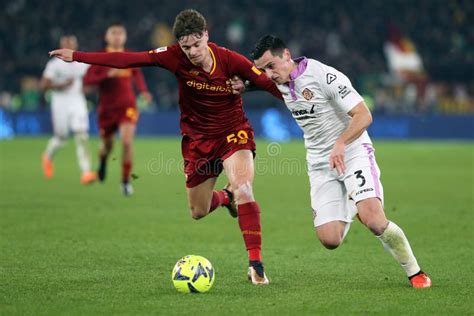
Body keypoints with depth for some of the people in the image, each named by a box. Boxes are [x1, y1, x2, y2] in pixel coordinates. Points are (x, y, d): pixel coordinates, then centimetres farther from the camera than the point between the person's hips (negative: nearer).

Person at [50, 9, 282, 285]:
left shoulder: (230, 60, -21)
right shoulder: (176, 57, -16)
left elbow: (269, 83, -20)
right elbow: (129, 60, -17)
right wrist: (76, 56, -19)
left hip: (233, 133, -3)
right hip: (198, 138, 3)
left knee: (244, 190, -28)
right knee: (198, 212, 12)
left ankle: (256, 264, -21)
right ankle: (225, 197, 50)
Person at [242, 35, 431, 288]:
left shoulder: (325, 76, -18)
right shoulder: (280, 81, 4)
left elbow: (363, 116, -21)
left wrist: (341, 144, -36)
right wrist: (243, 85, 11)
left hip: (353, 154, -6)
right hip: (320, 166, 6)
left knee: (372, 220, -28)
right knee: (330, 240, -8)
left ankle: (415, 272, -6)